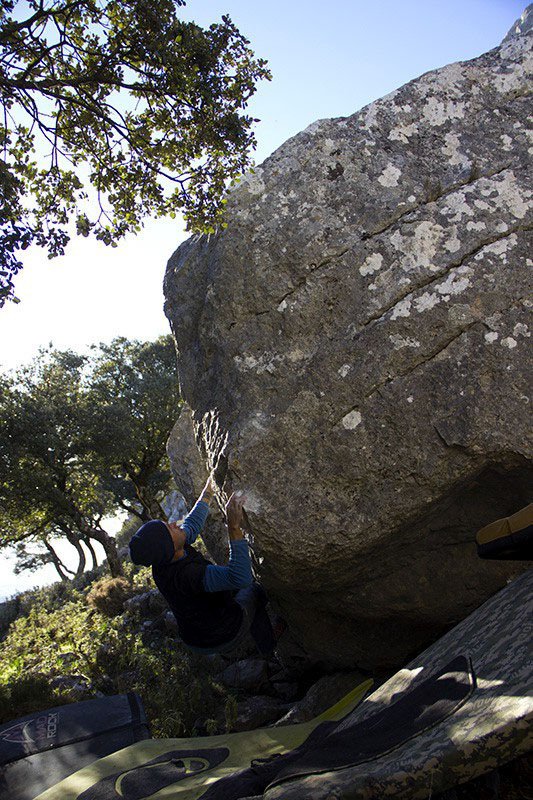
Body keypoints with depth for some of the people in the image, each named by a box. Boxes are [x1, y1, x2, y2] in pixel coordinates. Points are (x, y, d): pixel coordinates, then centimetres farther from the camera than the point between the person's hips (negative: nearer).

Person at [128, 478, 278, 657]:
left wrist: (208, 492, 10)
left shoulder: (162, 560, -17)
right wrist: (234, 527, -52)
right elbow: (240, 577, -49)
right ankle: (270, 651, 39)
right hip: (225, 638, -6)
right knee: (253, 591, 20)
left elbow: (192, 525, 0)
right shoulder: (186, 574, -41)